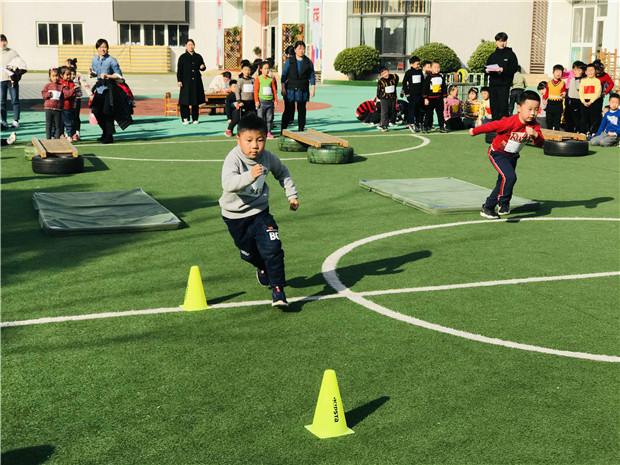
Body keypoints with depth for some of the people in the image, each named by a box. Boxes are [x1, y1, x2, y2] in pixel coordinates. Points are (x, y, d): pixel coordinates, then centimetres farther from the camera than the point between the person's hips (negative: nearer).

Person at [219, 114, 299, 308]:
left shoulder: (268, 158, -10)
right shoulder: (233, 159, -24)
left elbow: (282, 172, 14)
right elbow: (228, 184, -43)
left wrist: (291, 195, 12)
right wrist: (250, 176, -58)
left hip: (259, 211, 1)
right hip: (235, 215, -1)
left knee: (272, 248, -16)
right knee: (249, 252, 16)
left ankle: (278, 289, -6)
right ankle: (262, 268, 51)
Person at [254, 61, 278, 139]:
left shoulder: (271, 79, 11)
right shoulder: (258, 79, 0)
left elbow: (274, 90, 14)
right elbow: (256, 90, -3)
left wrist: (275, 100, 9)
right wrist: (256, 101, -9)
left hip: (270, 101, 4)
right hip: (261, 101, -4)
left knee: (269, 117, 4)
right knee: (260, 117, -2)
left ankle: (268, 132, 9)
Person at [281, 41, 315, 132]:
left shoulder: (308, 62, 7)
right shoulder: (289, 61, 3)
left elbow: (311, 76, 9)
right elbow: (284, 75, 3)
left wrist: (312, 89, 3)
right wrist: (283, 88, -4)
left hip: (303, 90, 2)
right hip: (291, 90, -2)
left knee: (301, 110, 6)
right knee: (289, 110, -6)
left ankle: (300, 130, 14)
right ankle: (283, 129, 1)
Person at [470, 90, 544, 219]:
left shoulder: (534, 125, -14)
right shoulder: (510, 122, -32)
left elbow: (540, 143, -17)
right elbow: (491, 126, -20)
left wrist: (535, 134, -39)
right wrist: (474, 131, -7)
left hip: (512, 156, 7)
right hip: (498, 153, -7)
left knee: (503, 183, 14)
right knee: (509, 177, -27)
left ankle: (487, 208, 30)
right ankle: (503, 203, -5)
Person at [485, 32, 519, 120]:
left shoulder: (510, 54, 4)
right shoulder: (492, 56, 18)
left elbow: (514, 68, -5)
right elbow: (487, 67, 19)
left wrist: (504, 70, -20)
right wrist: (487, 71, -4)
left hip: (504, 84, -5)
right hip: (493, 84, 5)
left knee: (503, 107, -12)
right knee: (494, 107, 6)